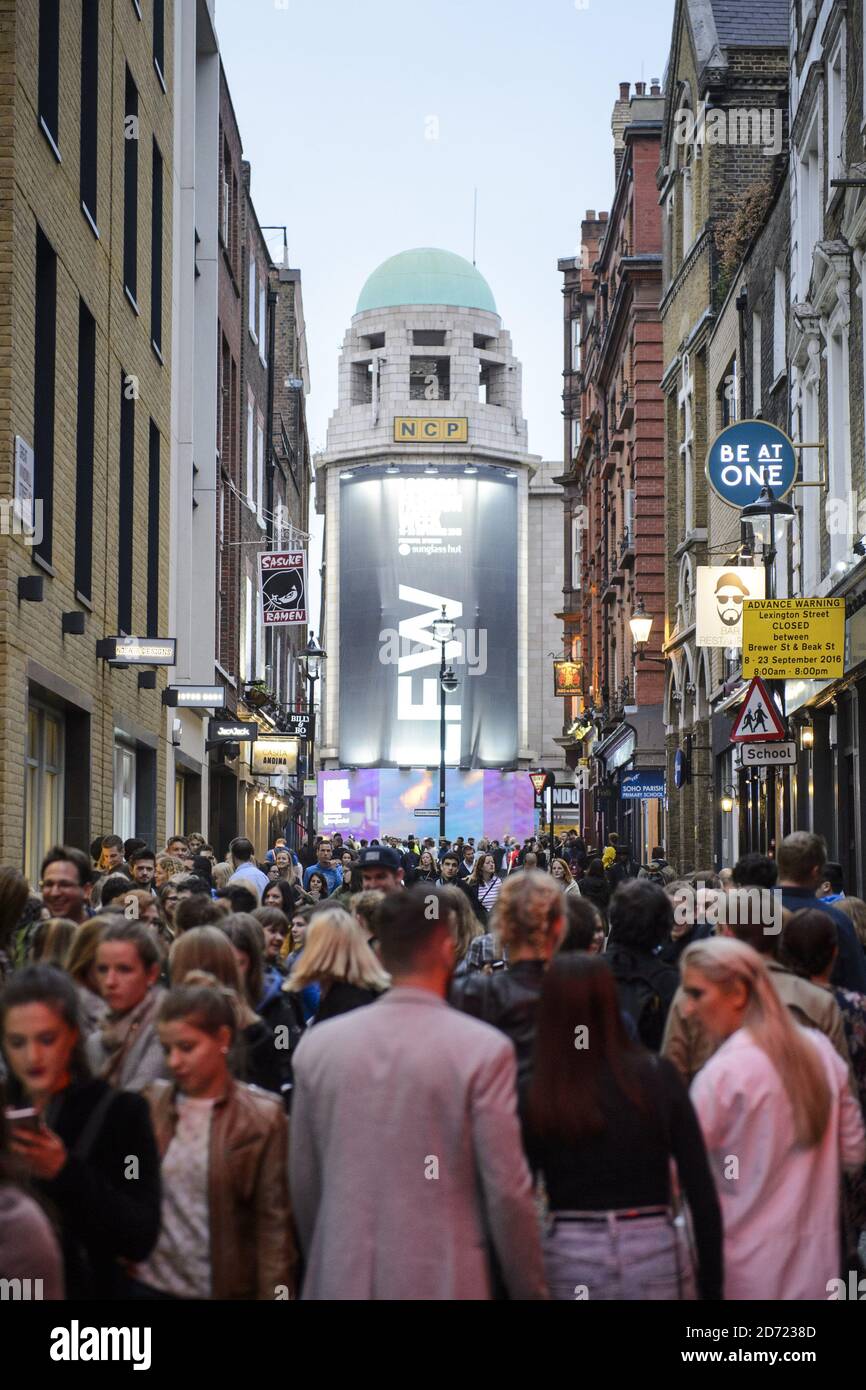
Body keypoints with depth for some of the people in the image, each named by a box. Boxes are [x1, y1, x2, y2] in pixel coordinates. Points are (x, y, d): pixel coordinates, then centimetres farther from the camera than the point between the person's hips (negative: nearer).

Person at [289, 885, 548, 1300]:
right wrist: (529, 1288, 3)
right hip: (444, 1281, -3)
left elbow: (303, 1184, 7)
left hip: (341, 1280, 3)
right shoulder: (484, 1050, -10)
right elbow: (507, 1191, -9)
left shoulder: (317, 1045, 1)